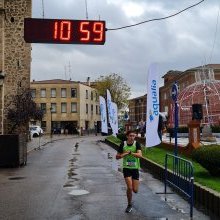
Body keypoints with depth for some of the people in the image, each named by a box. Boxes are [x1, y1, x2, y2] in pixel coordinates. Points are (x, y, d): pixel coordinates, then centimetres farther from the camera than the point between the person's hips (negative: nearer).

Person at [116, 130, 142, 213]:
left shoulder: (137, 144, -8)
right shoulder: (123, 144, -4)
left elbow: (140, 155, -24)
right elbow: (117, 157, 4)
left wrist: (130, 152, -33)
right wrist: (123, 154, -15)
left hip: (135, 168, 0)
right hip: (126, 168, 0)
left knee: (135, 190, 0)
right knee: (129, 188, -11)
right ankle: (129, 205, 11)